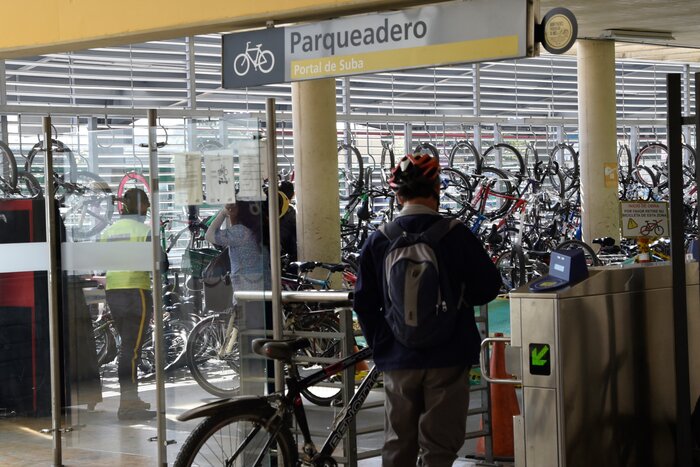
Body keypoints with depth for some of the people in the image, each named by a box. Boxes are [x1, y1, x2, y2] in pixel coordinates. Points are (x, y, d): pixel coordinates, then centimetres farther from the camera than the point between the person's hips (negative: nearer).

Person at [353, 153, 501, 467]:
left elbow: (364, 303, 1)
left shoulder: (378, 240, -2)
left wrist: (379, 346, 12)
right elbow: (488, 286, -4)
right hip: (448, 357, -2)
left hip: (398, 359, 3)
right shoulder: (455, 234, -10)